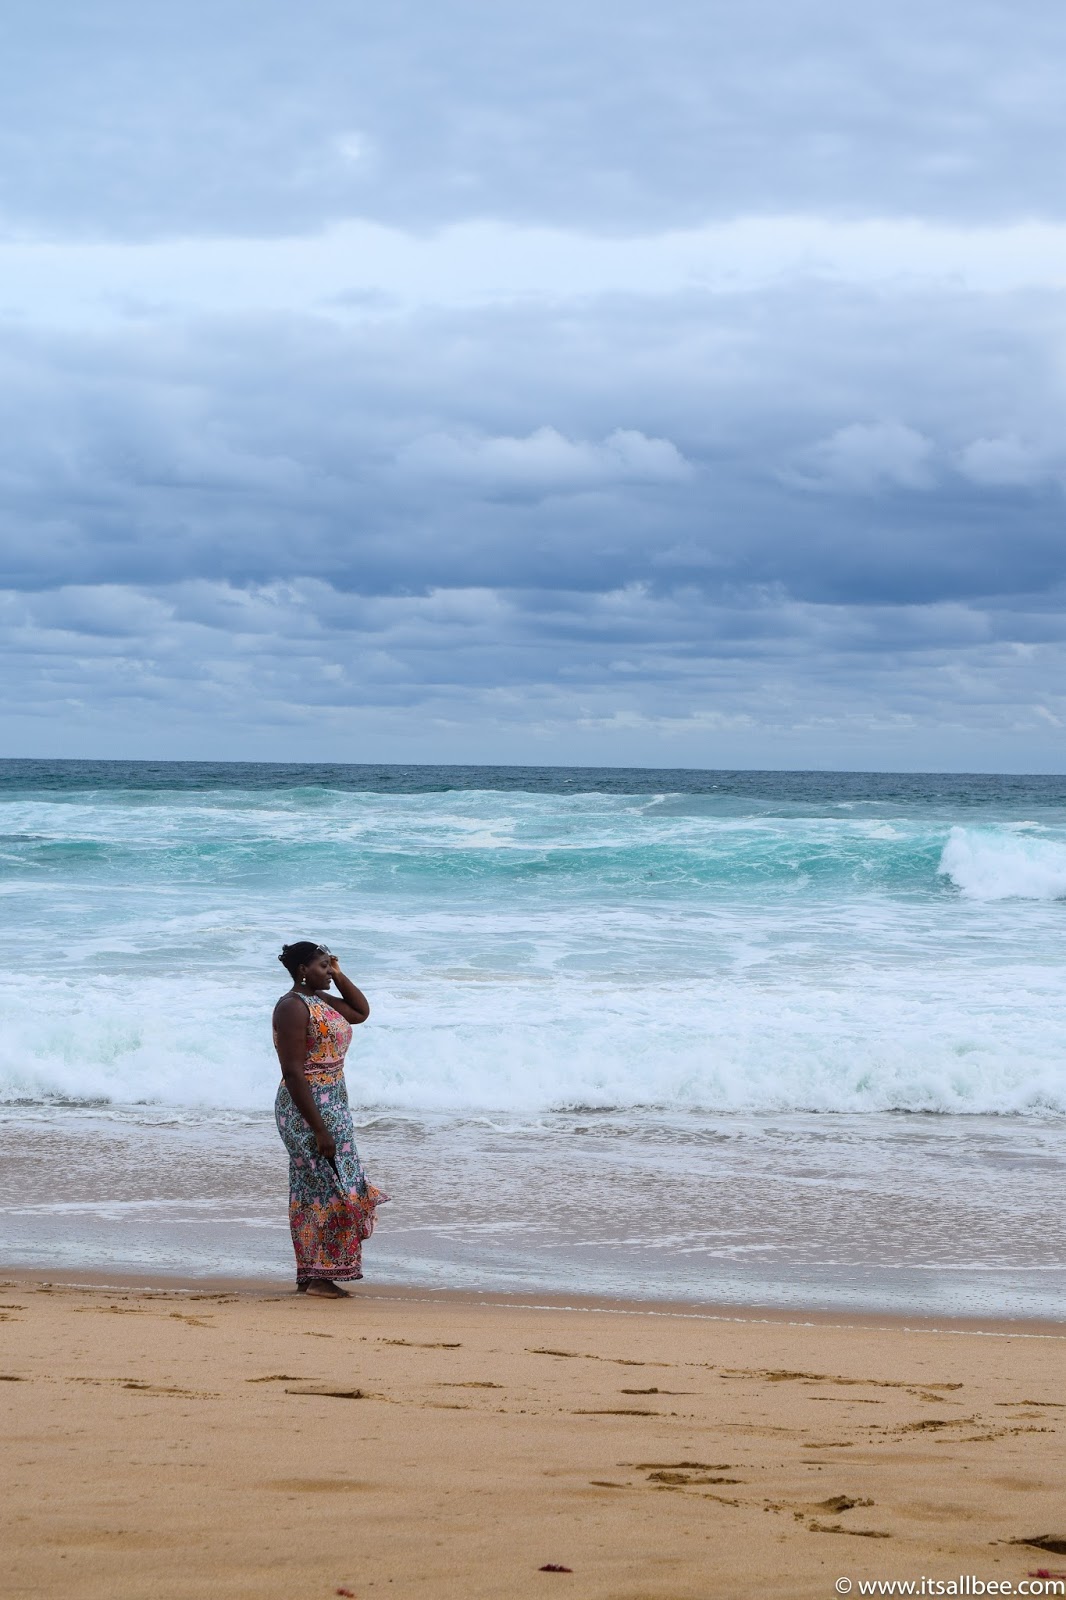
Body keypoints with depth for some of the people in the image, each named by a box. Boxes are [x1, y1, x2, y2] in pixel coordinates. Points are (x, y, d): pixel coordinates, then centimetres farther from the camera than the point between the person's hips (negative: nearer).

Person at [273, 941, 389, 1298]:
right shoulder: (293, 1007, -17)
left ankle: (312, 1275, 17)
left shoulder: (321, 1001, 12)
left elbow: (361, 1011, 26)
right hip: (307, 1109, -10)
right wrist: (319, 1129, -23)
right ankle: (316, 1277, -1)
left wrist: (338, 975, 12)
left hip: (333, 1107, 10)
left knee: (317, 1191, 12)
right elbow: (293, 1072, -21)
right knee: (323, 1188, -7)